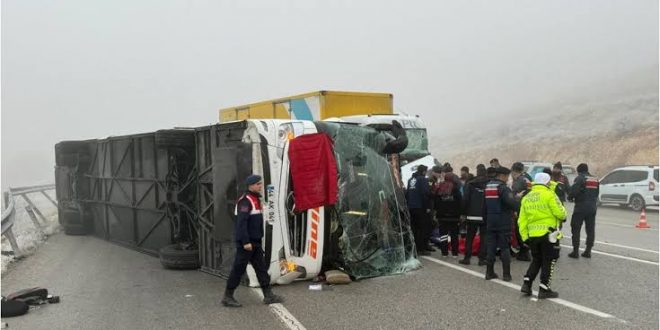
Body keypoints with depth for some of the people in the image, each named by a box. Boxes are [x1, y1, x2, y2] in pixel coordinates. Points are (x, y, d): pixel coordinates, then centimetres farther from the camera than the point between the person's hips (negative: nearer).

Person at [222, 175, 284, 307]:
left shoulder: (255, 199, 15)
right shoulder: (245, 201, -15)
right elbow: (241, 223, -22)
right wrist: (245, 242, -25)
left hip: (255, 241, 10)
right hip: (246, 242, -10)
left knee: (261, 268, 9)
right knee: (239, 269, -2)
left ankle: (268, 295, 14)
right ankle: (228, 297, 8)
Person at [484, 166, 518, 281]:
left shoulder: (487, 187, 11)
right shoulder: (503, 188, -14)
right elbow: (512, 203, -27)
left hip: (490, 222, 6)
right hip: (503, 223, -6)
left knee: (490, 247, 9)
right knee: (504, 248, 1)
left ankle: (489, 272, 12)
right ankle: (506, 274, 4)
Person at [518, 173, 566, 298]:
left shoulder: (526, 198, 10)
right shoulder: (549, 195, -10)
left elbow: (522, 220, 8)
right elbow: (560, 213, -13)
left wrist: (524, 236, 11)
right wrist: (563, 215, 10)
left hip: (533, 235, 6)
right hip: (548, 234, -6)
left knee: (536, 260, 19)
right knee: (548, 262, 5)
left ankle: (526, 284, 11)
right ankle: (544, 289, 6)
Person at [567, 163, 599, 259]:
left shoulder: (580, 178, -10)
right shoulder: (595, 179, 13)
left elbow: (573, 190, -20)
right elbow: (596, 193, 12)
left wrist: (570, 197, -2)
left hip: (581, 207, -6)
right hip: (592, 207, 6)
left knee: (576, 229, 1)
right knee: (590, 230, 12)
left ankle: (575, 251, 0)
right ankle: (588, 251, 15)